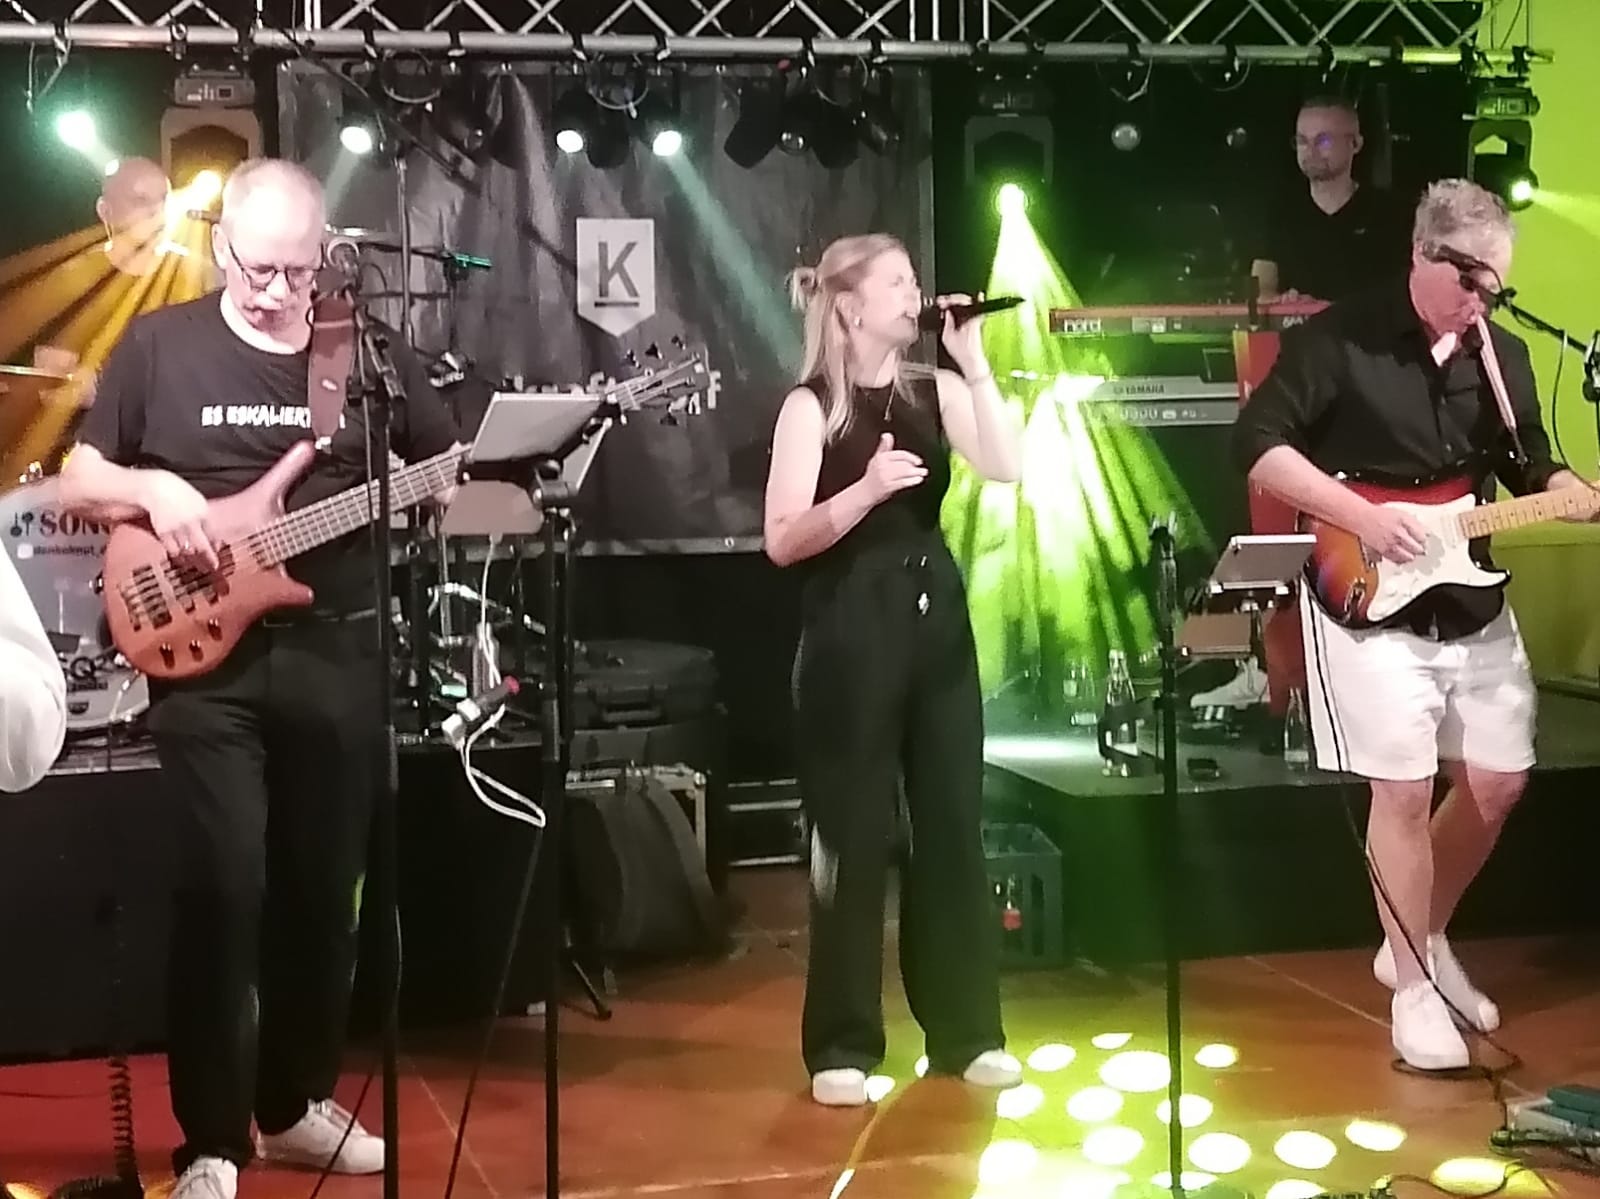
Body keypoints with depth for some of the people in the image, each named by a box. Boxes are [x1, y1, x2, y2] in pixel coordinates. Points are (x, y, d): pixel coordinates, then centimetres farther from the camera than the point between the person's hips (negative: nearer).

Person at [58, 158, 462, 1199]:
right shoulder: (160, 345, 2)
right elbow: (77, 482, 6)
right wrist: (151, 490, -14)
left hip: (337, 655, 3)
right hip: (205, 658, -2)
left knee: (324, 892, 9)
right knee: (222, 889, -8)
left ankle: (296, 1105, 26)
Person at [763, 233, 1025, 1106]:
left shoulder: (933, 393, 8)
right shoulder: (810, 407, -5)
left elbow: (1007, 469, -8)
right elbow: (782, 542, -12)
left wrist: (974, 362, -10)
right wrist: (867, 489, -24)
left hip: (935, 616, 5)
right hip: (851, 628, -5)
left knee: (953, 822, 7)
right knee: (853, 836, -1)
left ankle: (966, 1031, 18)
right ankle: (842, 1045, 9)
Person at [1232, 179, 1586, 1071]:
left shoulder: (1505, 356, 6)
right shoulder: (1341, 338, -11)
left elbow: (1535, 472, 13)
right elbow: (1258, 444, -15)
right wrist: (1361, 517, -22)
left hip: (1475, 607, 6)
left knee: (1499, 782, 10)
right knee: (1405, 791, -6)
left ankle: (1424, 942, 30)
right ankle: (1413, 988, 9)